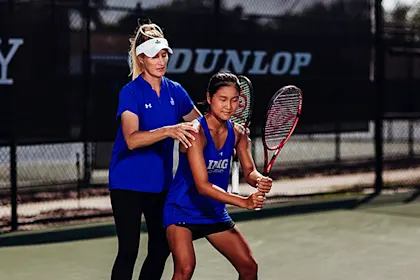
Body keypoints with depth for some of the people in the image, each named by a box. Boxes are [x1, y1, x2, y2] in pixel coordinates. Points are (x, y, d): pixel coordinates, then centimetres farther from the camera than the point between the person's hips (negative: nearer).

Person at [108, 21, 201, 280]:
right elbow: (131, 139, -27)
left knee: (161, 248, 10)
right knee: (129, 251, -5)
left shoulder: (175, 91, 3)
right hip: (129, 183, -6)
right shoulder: (131, 92, -13)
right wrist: (168, 131, -39)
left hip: (161, 182, 6)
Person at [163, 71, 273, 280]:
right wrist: (243, 202, -38)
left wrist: (260, 181, -28)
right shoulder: (196, 132, -23)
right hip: (182, 210, -7)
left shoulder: (237, 133, -2)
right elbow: (202, 185, -29)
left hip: (215, 212, 7)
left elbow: (249, 171, -2)